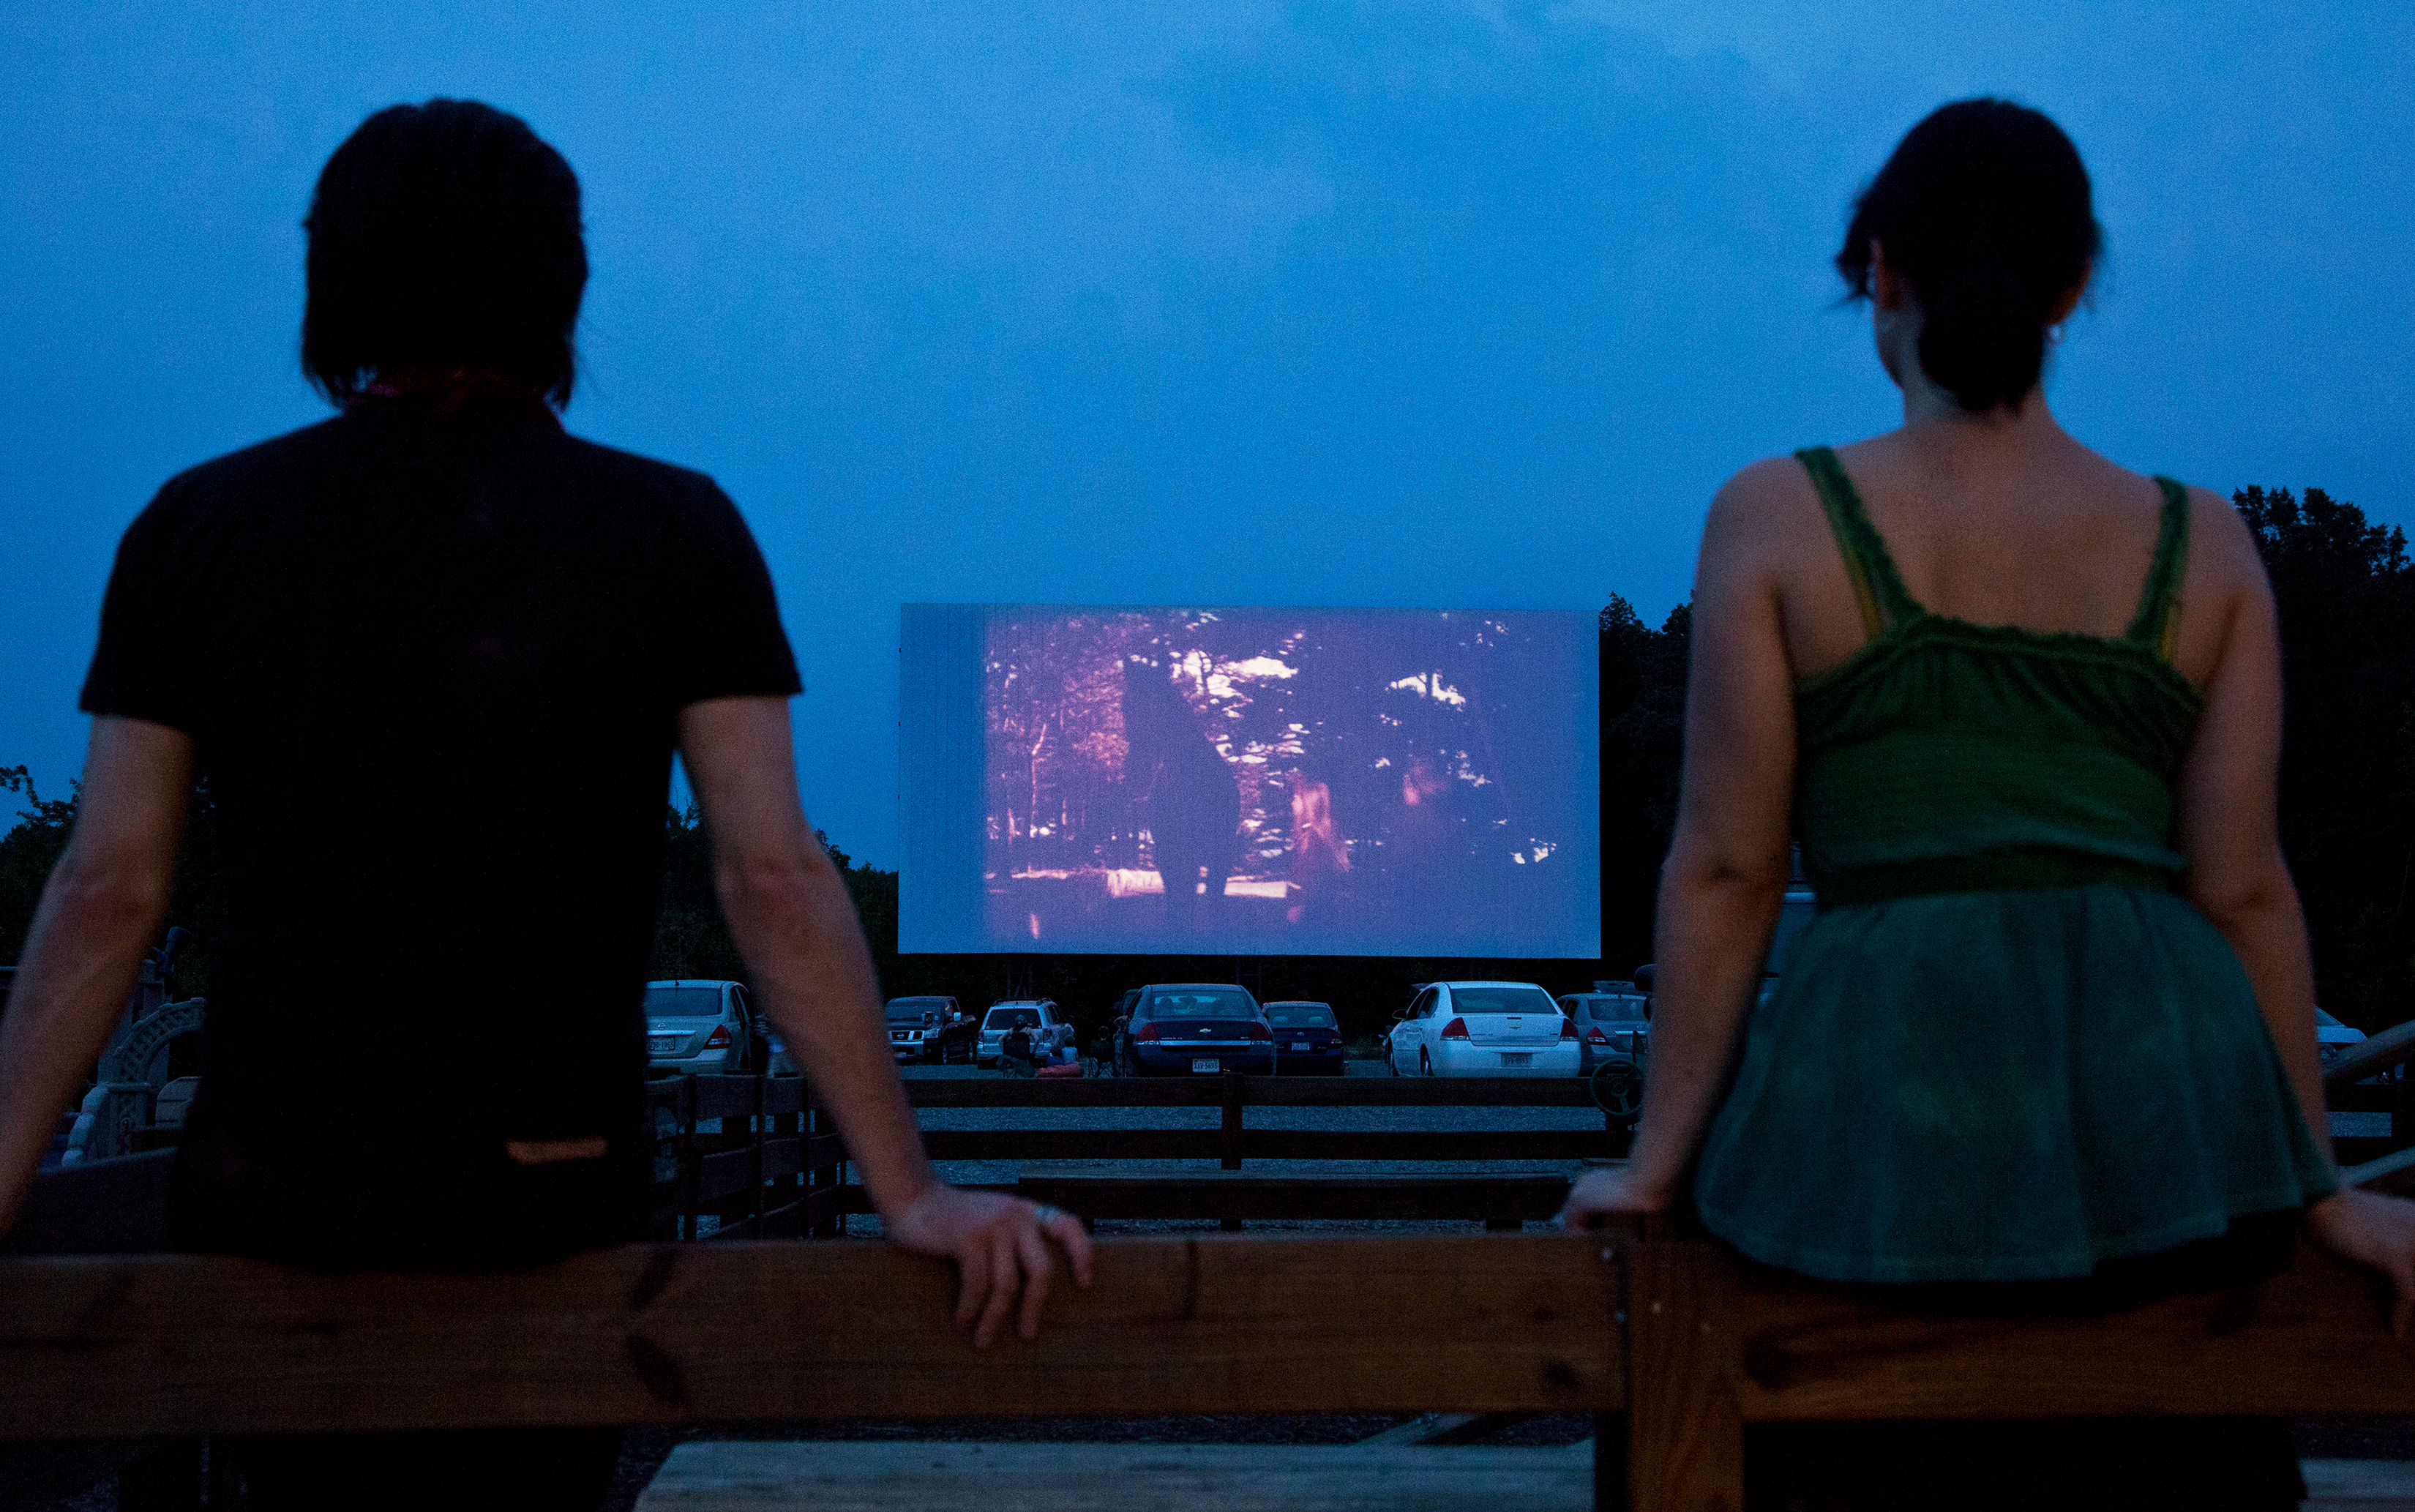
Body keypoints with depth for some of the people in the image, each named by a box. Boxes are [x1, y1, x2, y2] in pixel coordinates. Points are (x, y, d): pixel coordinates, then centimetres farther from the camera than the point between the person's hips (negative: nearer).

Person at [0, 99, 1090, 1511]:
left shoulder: (197, 529, 0)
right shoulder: (672, 535, -5)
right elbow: (776, 883, -11)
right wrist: (913, 1192, -9)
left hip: (267, 1191, 1)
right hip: (546, 1201, -1)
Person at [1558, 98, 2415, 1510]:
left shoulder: (1775, 517, 0)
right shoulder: (2205, 542, 7)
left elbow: (1724, 871, -3)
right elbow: (2243, 889, 4)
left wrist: (1657, 1168, 3)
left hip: (1880, 1099, -2)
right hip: (2164, 1099, 2)